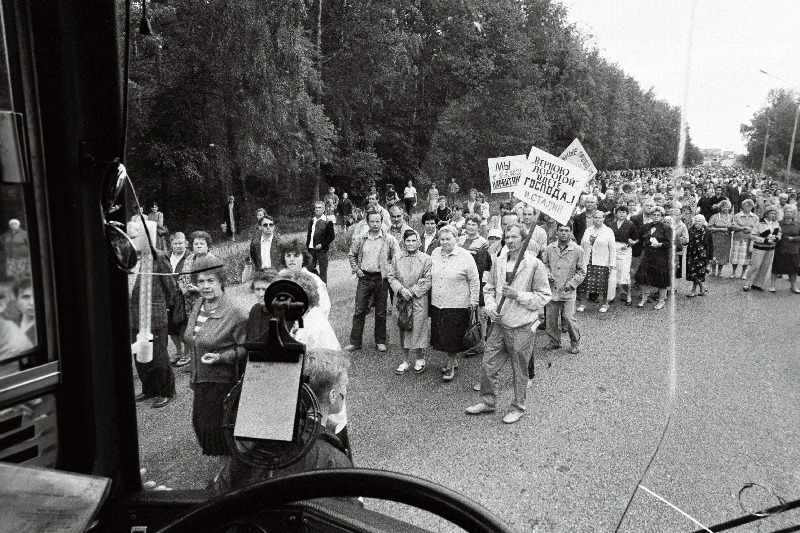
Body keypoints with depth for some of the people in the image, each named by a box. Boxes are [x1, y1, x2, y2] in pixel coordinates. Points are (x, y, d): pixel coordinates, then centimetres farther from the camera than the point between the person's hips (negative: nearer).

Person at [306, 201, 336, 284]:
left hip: (321, 249, -6)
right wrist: (307, 246, 7)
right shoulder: (311, 221, 13)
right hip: (311, 249, 6)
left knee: (323, 271, 1)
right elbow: (308, 235, 18)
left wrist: (322, 245, -15)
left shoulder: (327, 222, -6)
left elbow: (332, 236, -8)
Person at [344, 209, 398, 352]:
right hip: (364, 277, 1)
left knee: (381, 312, 8)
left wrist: (389, 271, -6)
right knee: (359, 311, 3)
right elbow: (352, 255, 14)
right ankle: (355, 342, 11)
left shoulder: (389, 239, -4)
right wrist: (356, 269, 4)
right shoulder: (359, 239, 2)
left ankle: (380, 341, 22)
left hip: (381, 278, -1)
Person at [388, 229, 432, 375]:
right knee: (402, 330, 8)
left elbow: (428, 281, -7)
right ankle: (405, 361, 21)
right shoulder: (397, 258, 6)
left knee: (418, 329, 0)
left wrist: (412, 291, -12)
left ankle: (419, 360, 21)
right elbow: (391, 277, 4)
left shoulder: (426, 259, -3)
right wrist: (402, 290, -11)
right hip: (401, 300, 3)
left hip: (419, 300, -3)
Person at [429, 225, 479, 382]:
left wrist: (473, 302, -5)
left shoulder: (465, 256, -10)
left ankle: (451, 366, 19)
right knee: (441, 336, 13)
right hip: (437, 304, 5)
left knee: (453, 338, 2)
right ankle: (453, 360, 34)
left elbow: (474, 281, -5)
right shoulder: (435, 254, 4)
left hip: (457, 305, -5)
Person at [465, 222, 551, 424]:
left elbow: (544, 296, -10)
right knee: (487, 365, 11)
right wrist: (491, 306, -3)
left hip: (521, 327, -5)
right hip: (499, 324, 5)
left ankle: (518, 407, 29)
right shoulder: (498, 262, 6)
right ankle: (488, 401, 31)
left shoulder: (535, 265, -11)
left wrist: (518, 295, -20)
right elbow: (489, 288, 15)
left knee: (520, 371, 10)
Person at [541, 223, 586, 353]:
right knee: (551, 318, 8)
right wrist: (547, 274, -4)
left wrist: (571, 284, -8)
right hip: (552, 290, 3)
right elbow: (543, 264, 16)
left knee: (568, 317, -9)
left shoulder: (578, 250, -3)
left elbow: (582, 271, 2)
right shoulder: (549, 249, 2)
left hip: (568, 292, -3)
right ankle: (554, 341, 29)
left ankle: (575, 342, 15)